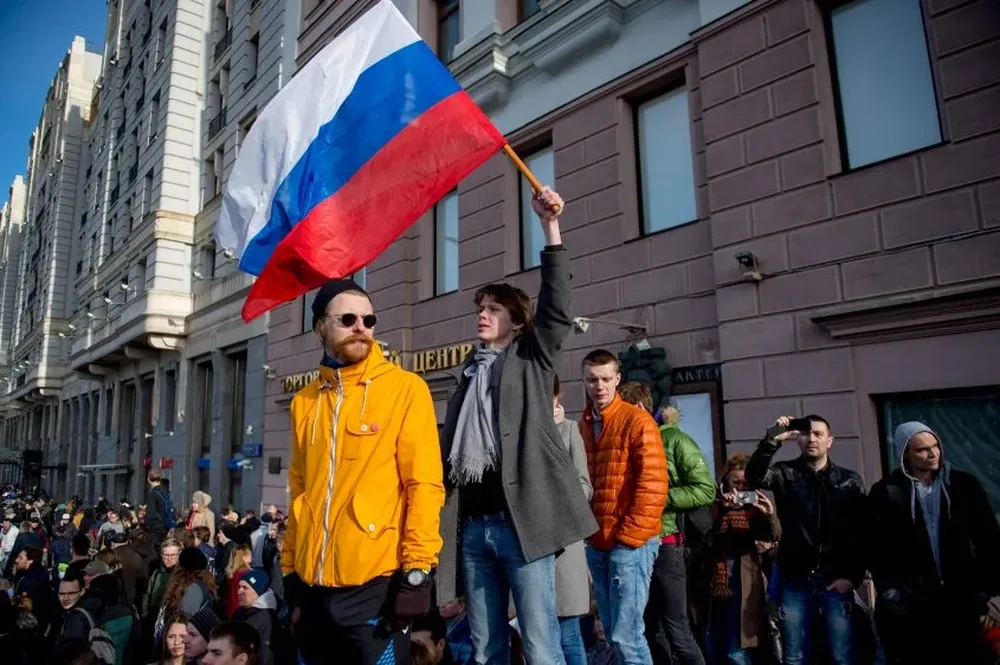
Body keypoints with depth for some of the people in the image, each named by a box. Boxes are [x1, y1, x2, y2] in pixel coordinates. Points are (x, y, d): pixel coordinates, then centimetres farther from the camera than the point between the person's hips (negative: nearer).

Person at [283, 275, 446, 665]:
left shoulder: (405, 388, -5)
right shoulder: (305, 401, 11)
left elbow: (425, 484, -9)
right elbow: (300, 492, 14)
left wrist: (416, 570, -13)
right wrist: (290, 569, 13)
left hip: (375, 582, -5)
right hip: (313, 584, 5)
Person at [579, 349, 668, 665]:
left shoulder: (637, 421, -7)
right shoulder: (581, 427, 10)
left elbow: (653, 486, -13)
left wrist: (629, 537, -14)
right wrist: (586, 533, 4)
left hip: (631, 544, -6)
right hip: (596, 544, 6)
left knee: (626, 635, -6)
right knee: (613, 632, 15)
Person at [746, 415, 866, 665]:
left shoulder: (849, 481, 3)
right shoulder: (786, 473, 2)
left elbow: (862, 533, 1)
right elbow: (754, 477, -20)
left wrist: (853, 576, -5)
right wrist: (772, 440, -28)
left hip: (835, 581, 0)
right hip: (794, 582, 0)